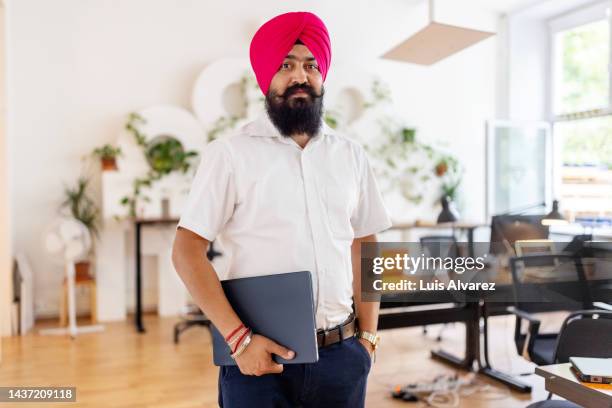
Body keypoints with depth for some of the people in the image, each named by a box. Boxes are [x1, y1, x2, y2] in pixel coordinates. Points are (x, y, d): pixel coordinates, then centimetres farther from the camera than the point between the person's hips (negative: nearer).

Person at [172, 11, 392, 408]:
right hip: (262, 355, -3)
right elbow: (187, 250, -9)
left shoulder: (351, 155, 5)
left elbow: (364, 250, 9)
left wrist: (368, 335, 5)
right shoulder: (230, 153, -7)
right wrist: (238, 338, -13)